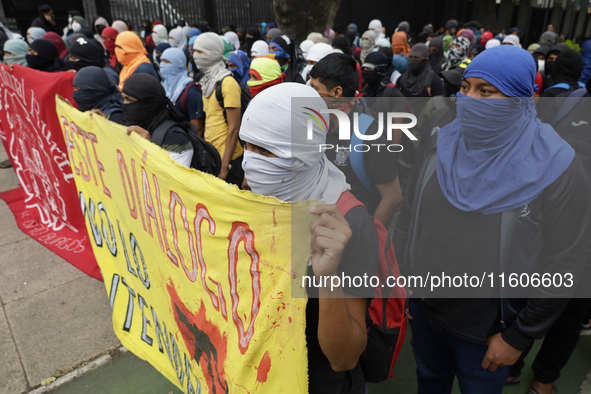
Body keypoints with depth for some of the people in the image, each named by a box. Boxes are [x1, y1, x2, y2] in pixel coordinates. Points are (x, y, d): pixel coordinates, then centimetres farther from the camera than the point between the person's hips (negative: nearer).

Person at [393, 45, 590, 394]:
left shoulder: (558, 169, -18)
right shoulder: (441, 144, -6)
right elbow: (409, 214, 1)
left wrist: (518, 337, -11)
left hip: (487, 326, -3)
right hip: (423, 305, 3)